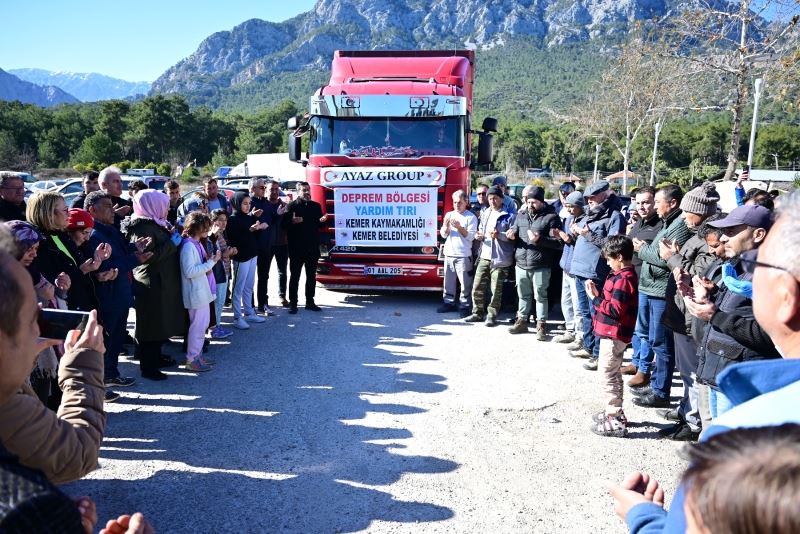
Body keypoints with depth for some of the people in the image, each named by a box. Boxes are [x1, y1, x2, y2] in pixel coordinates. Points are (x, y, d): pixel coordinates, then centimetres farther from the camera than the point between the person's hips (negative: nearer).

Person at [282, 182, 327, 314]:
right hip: (296, 248, -5)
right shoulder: (291, 206, -2)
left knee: (311, 276, 10)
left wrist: (322, 221, -6)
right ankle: (293, 304, 7)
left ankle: (310, 302, 20)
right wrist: (292, 221, -27)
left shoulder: (316, 206, 12)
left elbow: (320, 225, 15)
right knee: (294, 276, 2)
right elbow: (284, 224, -8)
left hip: (313, 248, 5)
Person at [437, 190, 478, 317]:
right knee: (449, 280, 9)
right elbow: (443, 235, 8)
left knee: (465, 282, -4)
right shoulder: (449, 215, 11)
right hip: (449, 253, 4)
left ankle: (464, 305, 3)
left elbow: (470, 236, -8)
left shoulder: (471, 217, -1)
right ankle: (449, 303, 19)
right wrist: (446, 226, -12)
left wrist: (459, 227, -19)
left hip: (463, 255, -4)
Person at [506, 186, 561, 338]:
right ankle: (522, 321, 29)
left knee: (540, 296, 4)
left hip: (540, 266, -5)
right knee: (523, 295, 16)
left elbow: (557, 242, -10)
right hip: (521, 263, 5)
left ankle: (540, 326, 14)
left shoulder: (551, 217, -6)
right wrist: (511, 234, -1)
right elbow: (514, 232, 23)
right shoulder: (521, 215, 11)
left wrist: (539, 239, -23)